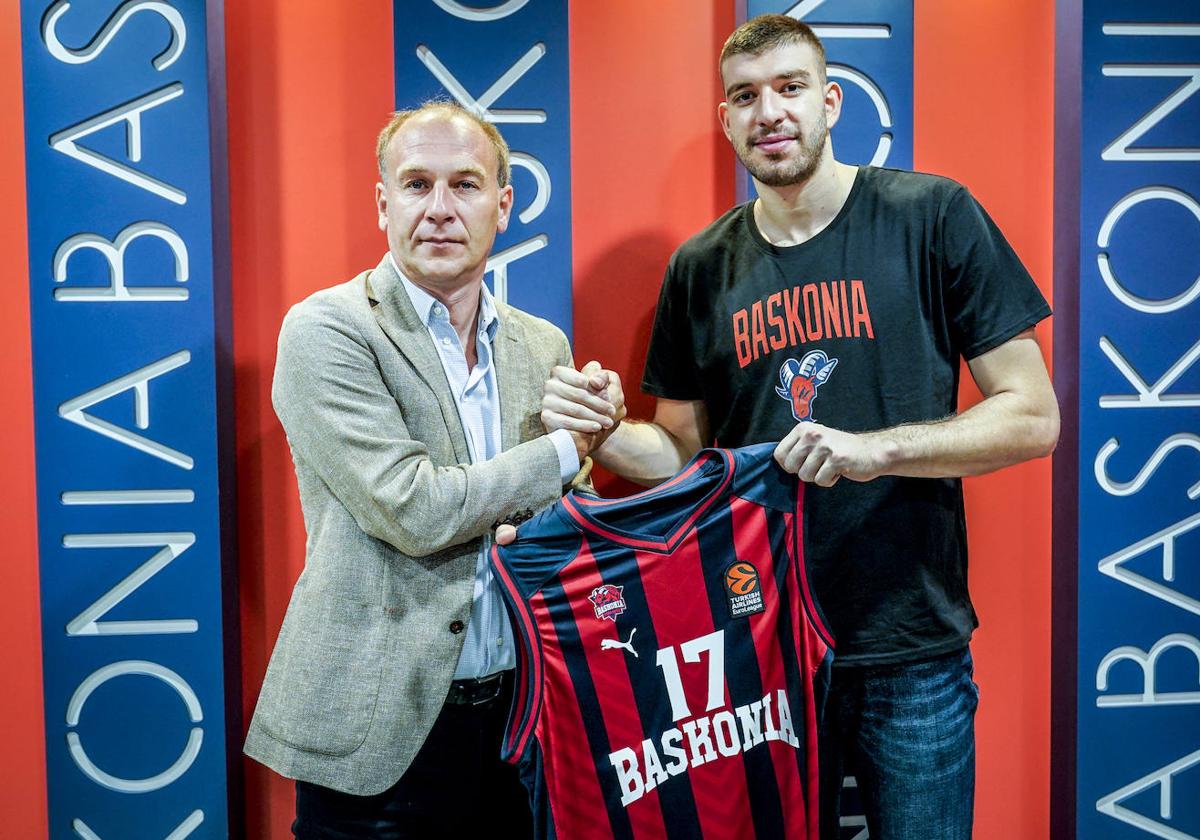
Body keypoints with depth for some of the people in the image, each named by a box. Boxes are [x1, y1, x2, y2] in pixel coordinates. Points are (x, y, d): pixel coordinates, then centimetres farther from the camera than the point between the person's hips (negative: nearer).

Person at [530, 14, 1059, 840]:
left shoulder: (931, 217, -5)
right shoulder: (703, 267, 5)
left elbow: (1033, 416, -6)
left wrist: (878, 448, -20)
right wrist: (607, 431, -10)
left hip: (912, 650, -2)